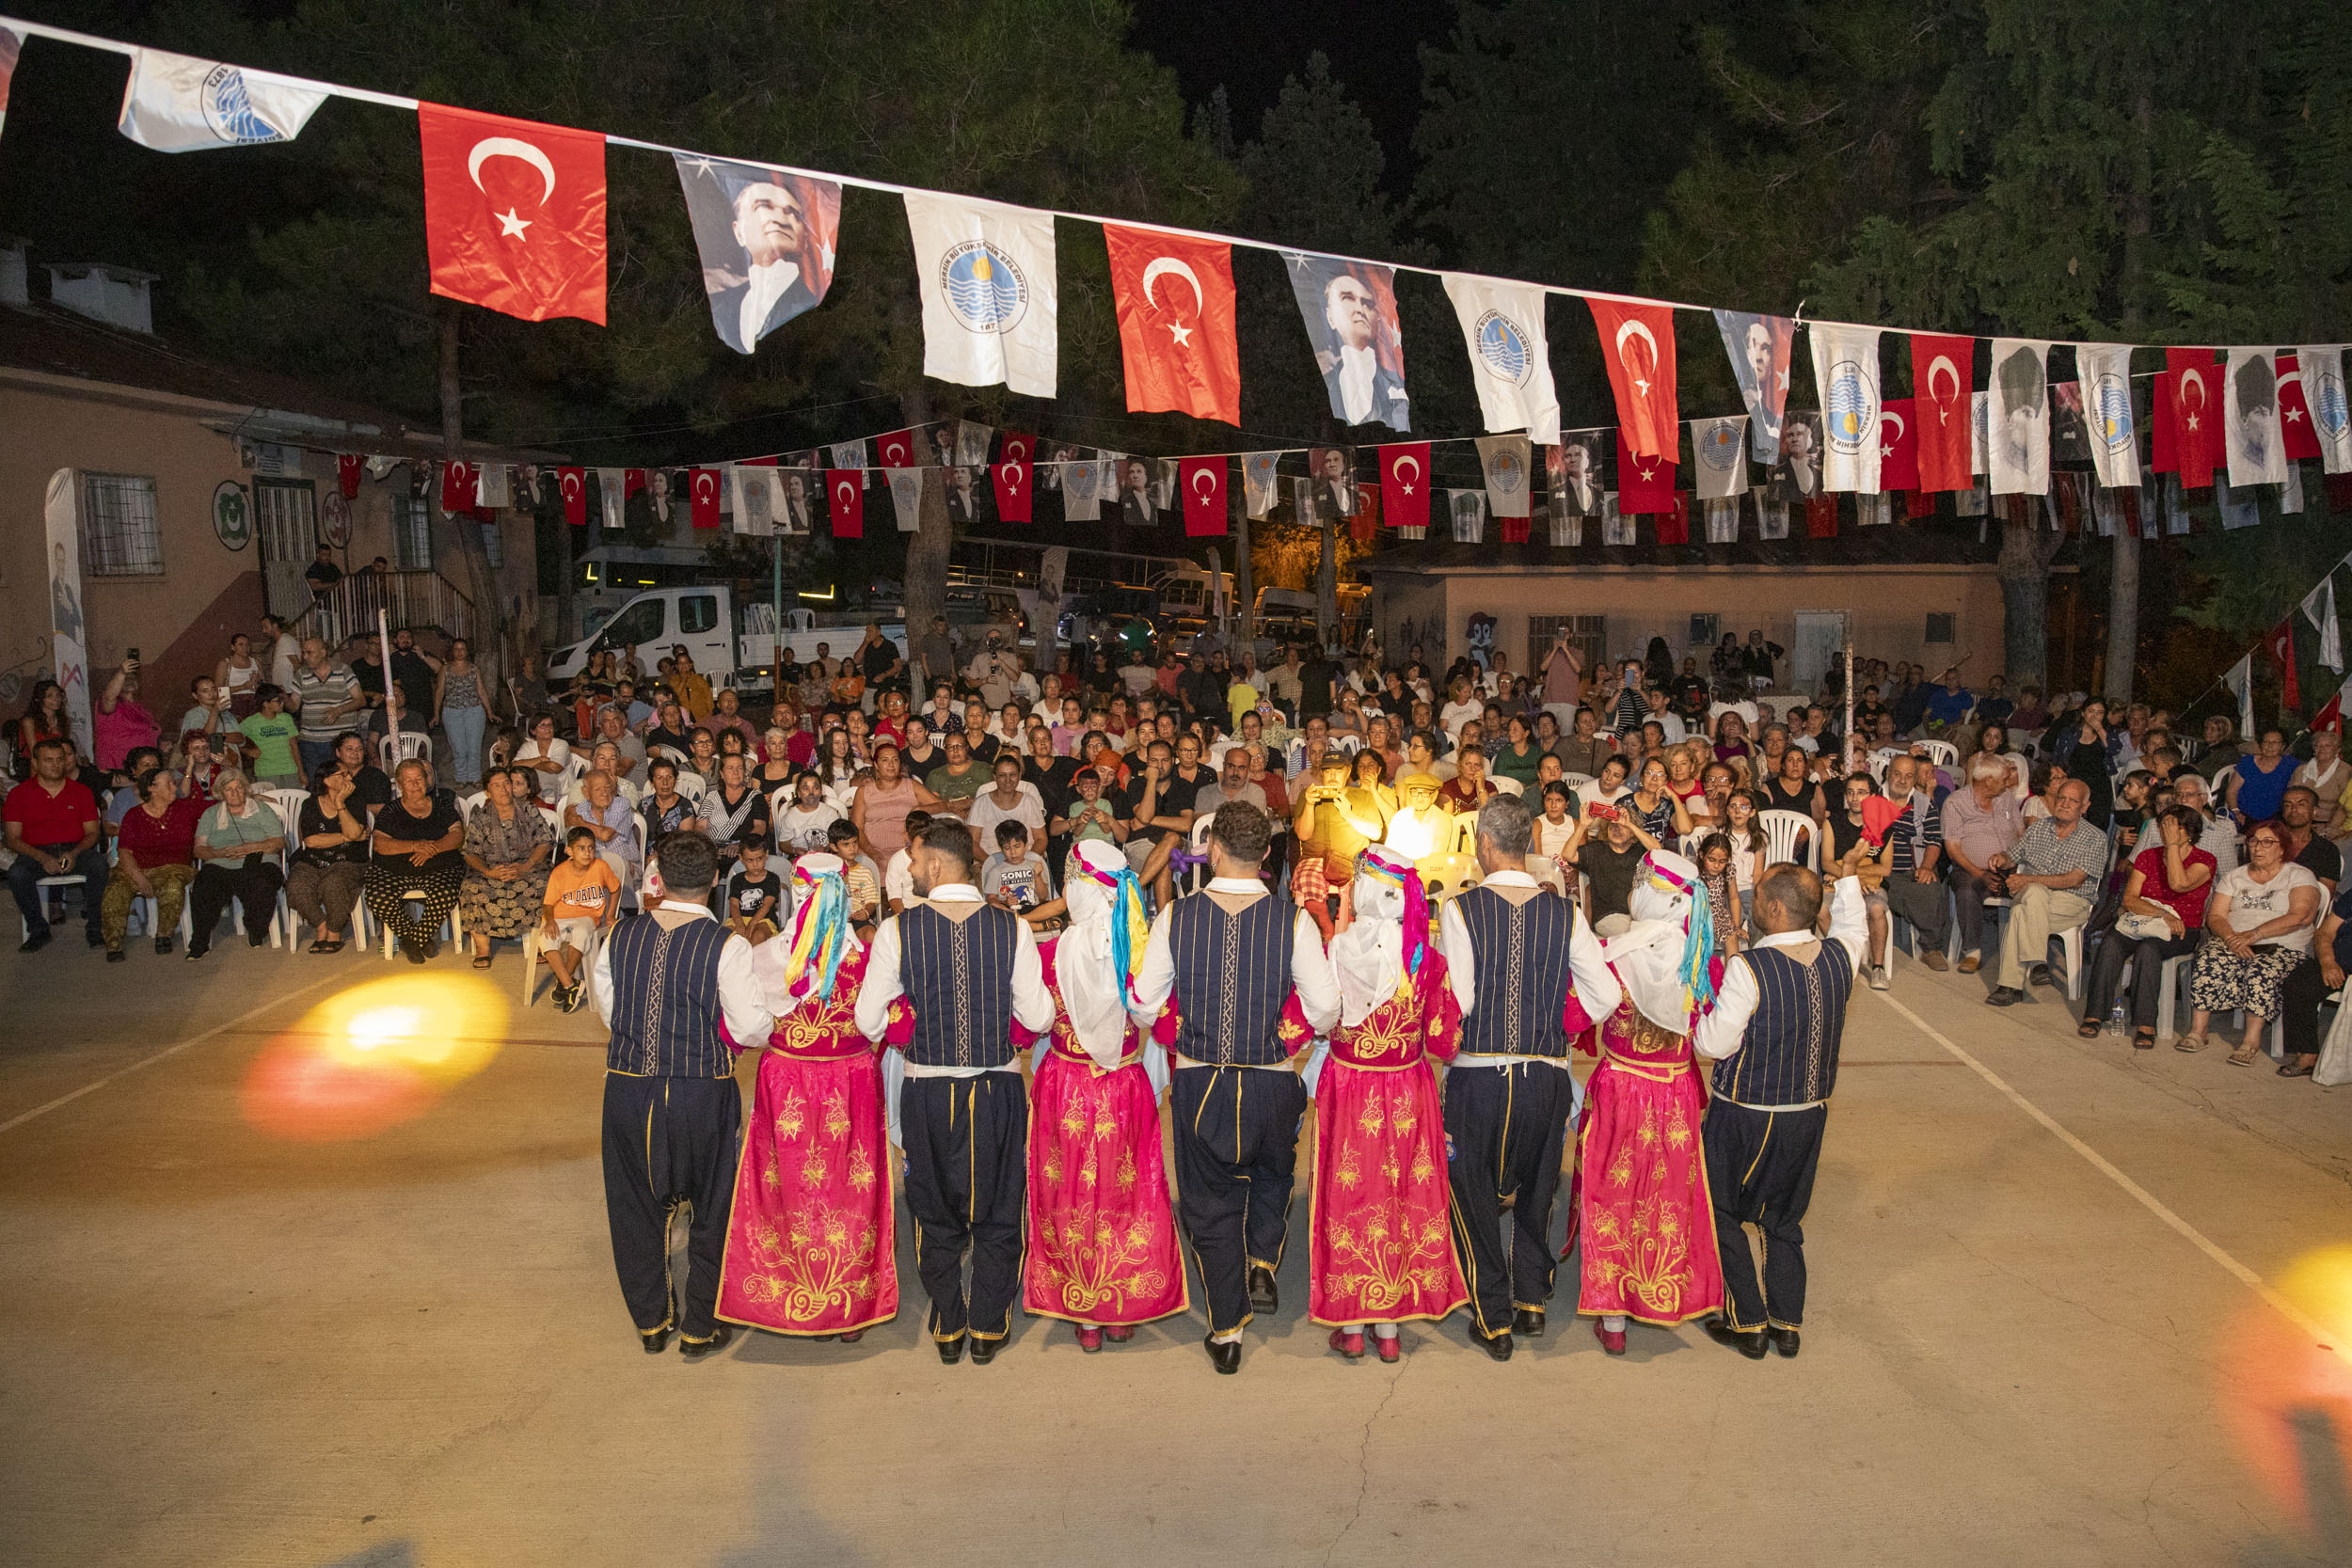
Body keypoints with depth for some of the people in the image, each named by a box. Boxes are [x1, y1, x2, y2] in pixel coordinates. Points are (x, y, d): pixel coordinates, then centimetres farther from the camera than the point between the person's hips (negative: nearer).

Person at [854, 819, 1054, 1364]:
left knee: (936, 1216, 17)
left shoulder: (897, 931, -10)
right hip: (998, 1089, 1)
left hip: (927, 1093, 0)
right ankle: (988, 1329, 25)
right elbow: (1039, 1018, -5)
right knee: (997, 1212, 16)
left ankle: (948, 1329, 27)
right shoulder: (1012, 927, -8)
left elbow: (868, 1021, -5)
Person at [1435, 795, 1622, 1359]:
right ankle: (1532, 1302, 32)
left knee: (1473, 1196, 14)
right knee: (1535, 1192, 24)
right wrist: (1558, 1025, 11)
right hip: (1546, 1076, 3)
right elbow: (1606, 995, -5)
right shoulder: (1565, 914, -1)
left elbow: (1456, 1001, -15)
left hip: (1476, 1076, -3)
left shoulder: (1460, 910, -10)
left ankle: (1493, 1323, 20)